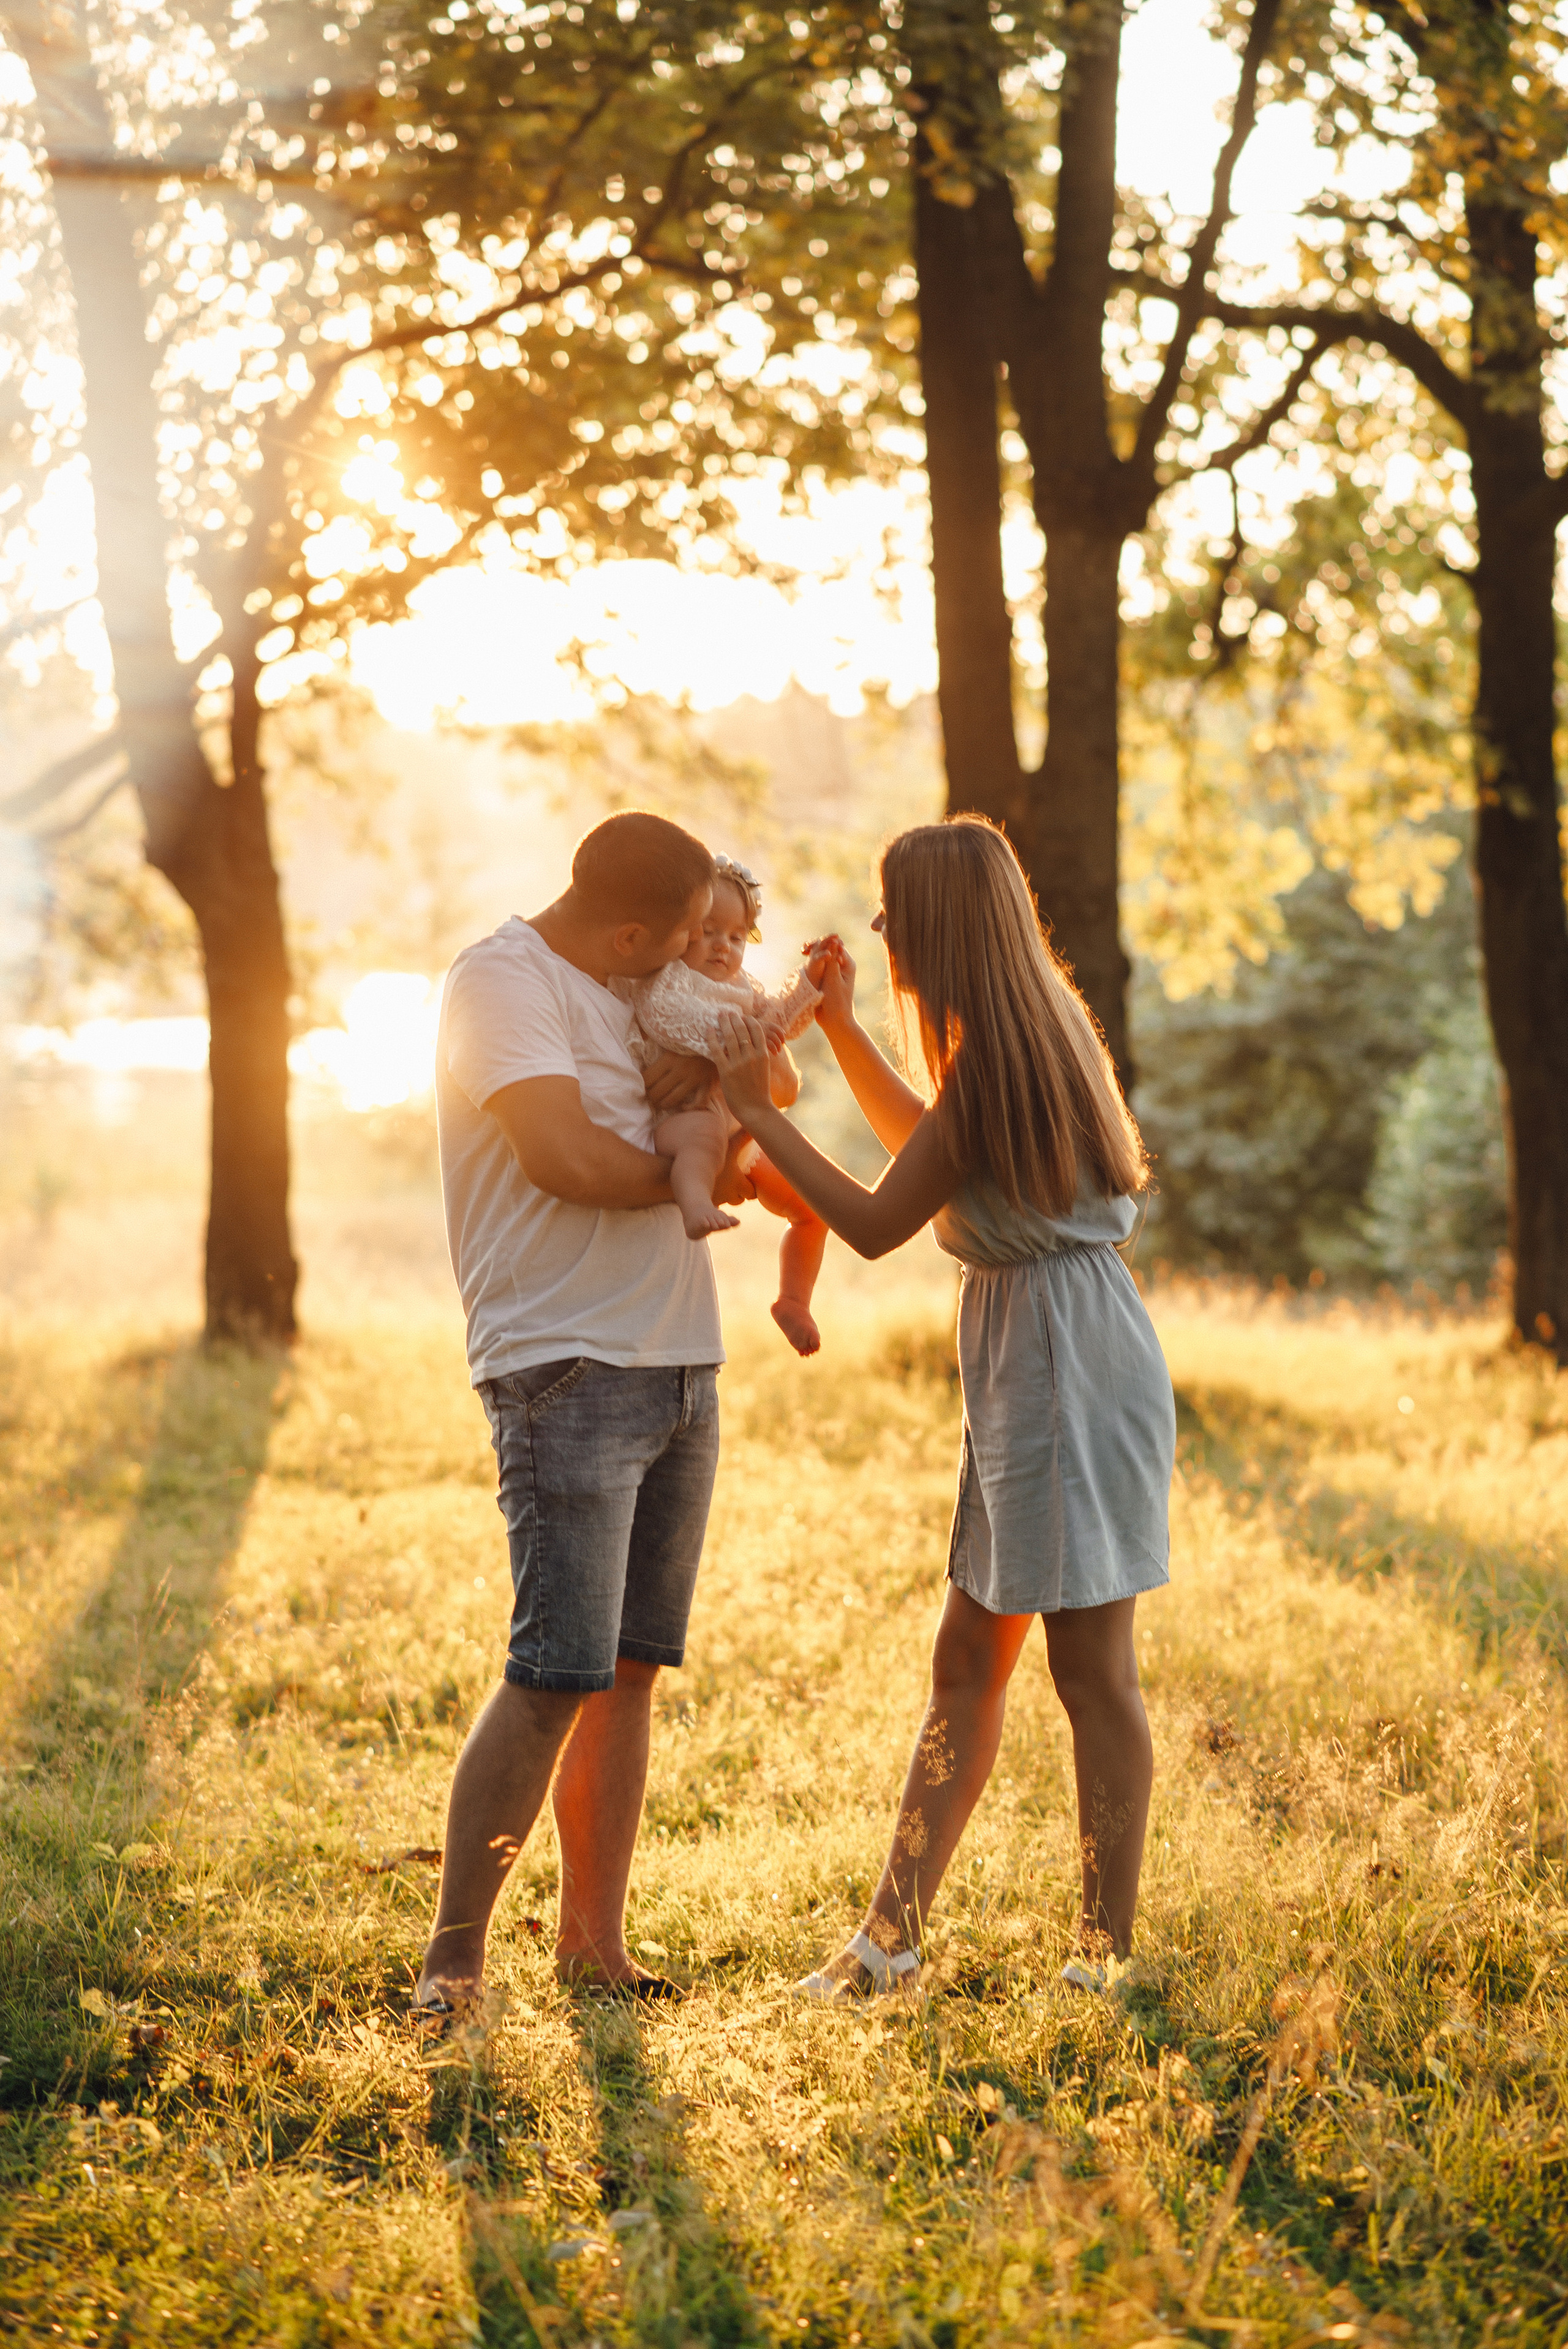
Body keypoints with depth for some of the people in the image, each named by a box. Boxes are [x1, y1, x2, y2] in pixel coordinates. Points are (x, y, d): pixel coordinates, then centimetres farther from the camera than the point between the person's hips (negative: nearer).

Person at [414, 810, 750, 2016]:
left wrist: (713, 1076, -2)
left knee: (630, 1671, 8)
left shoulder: (632, 996, 17)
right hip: (568, 1368, -8)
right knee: (556, 1676, -12)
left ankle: (594, 1941, 14)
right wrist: (687, 1172, -4)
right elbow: (565, 1157, -21)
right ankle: (453, 1955, -4)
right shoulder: (503, 981, -9)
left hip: (681, 1370, 8)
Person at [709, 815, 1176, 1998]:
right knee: (968, 1661, 11)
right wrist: (840, 1026, 26)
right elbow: (933, 1149, 29)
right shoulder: (1037, 1030, 13)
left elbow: (877, 1223, -12)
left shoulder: (992, 1056, -16)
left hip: (1070, 1355, -10)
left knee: (1092, 1664, -4)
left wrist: (758, 1111, -5)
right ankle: (892, 1936, 17)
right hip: (1027, 1363, 10)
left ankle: (1107, 1955, 3)